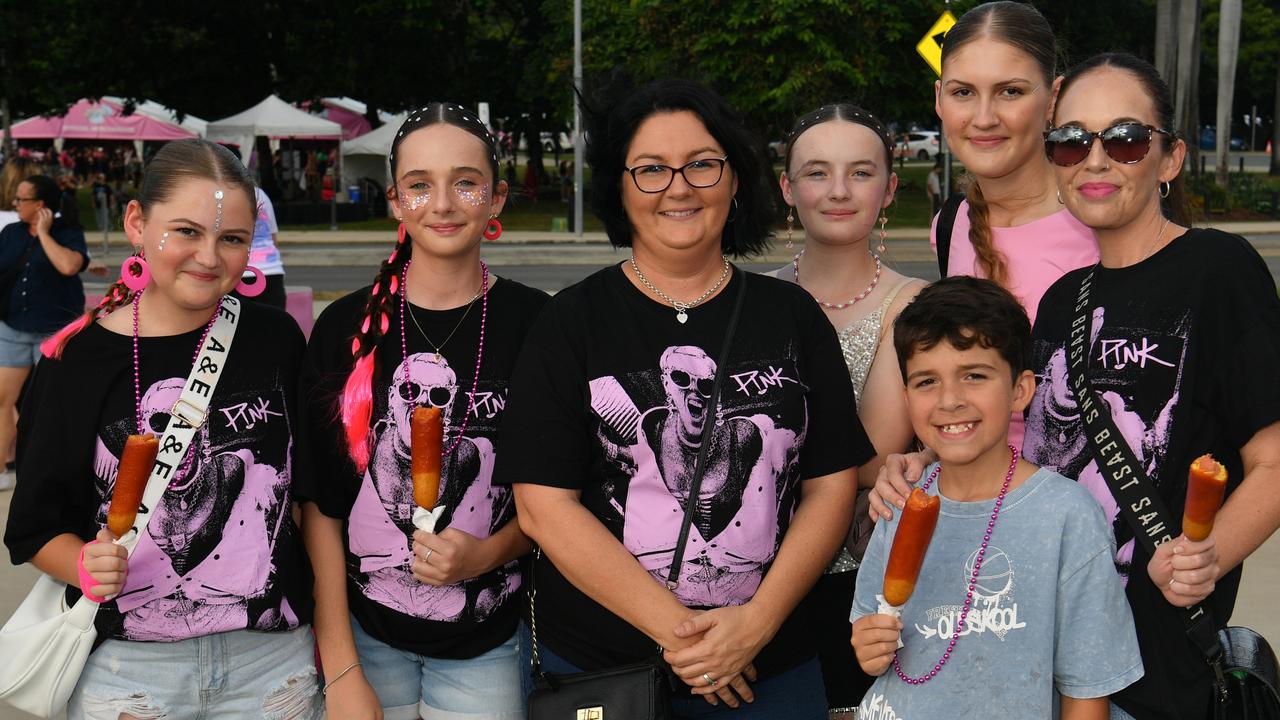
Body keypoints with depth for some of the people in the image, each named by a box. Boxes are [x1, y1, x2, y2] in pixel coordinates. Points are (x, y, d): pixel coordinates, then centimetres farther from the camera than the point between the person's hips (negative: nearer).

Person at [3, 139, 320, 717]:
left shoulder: (274, 340, -2)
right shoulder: (77, 360, -6)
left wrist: (328, 625, 7)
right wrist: (87, 569, -18)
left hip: (273, 658, 1)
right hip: (126, 666, -1)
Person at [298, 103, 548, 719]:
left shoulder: (536, 323, -6)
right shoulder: (346, 328, -4)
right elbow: (320, 504, -3)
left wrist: (491, 552, -15)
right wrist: (341, 670, -6)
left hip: (489, 644, 0)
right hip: (367, 636, 1)